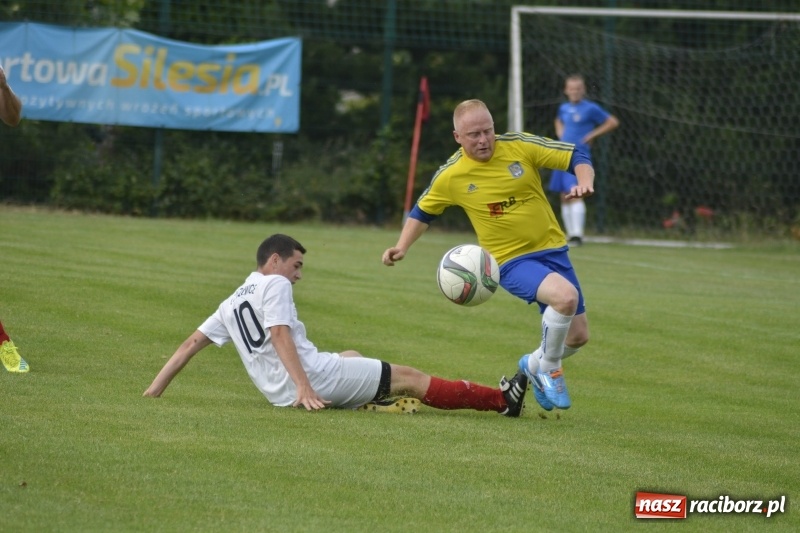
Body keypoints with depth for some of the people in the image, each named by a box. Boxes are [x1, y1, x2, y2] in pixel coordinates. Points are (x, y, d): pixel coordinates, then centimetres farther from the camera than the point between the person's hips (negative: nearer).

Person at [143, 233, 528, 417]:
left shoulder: (232, 304, 19)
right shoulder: (274, 284, -3)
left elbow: (191, 344, 15)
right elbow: (279, 335, -17)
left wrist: (155, 391, 16)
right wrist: (304, 387, -26)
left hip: (281, 394, 8)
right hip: (313, 375, -8)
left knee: (350, 357, 35)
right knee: (408, 378, -3)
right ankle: (500, 400, -2)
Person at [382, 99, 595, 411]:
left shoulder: (520, 146, -9)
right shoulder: (450, 176, -9)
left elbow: (576, 157, -3)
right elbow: (423, 211, 9)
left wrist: (584, 183, -24)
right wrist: (402, 247, -4)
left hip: (552, 249, 4)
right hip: (511, 261, -4)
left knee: (578, 336, 7)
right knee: (565, 296, -32)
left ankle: (535, 364, 40)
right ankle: (548, 370, -8)